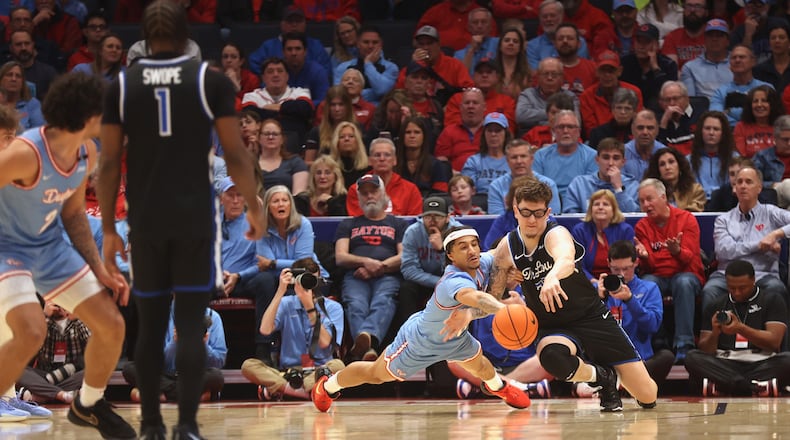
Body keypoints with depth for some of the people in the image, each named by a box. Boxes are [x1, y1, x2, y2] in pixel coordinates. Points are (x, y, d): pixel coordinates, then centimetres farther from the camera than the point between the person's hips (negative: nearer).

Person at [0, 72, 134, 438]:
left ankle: (88, 405, 32)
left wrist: (99, 270, 5)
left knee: (112, 325, 6)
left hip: (50, 246, 8)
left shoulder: (87, 153, -4)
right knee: (31, 332, -31)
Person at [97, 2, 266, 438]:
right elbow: (235, 154, -2)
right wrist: (254, 206, 12)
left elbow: (109, 164, 3)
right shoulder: (210, 79, -1)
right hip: (195, 219, -2)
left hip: (146, 221, 2)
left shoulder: (122, 85, 3)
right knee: (190, 325, -2)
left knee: (150, 325, 11)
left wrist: (108, 230, 10)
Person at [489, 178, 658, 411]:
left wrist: (552, 277, -67)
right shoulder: (507, 249, -5)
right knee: (552, 356, -39)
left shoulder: (556, 234, -19)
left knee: (648, 396, -7)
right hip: (553, 328, 2)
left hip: (592, 316, -2)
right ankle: (603, 379, -4)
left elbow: (566, 260, -44)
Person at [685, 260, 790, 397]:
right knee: (692, 358, -27)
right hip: (725, 367, 2)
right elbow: (705, 350, 11)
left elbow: (774, 342, -3)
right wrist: (714, 333, -10)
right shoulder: (715, 306, 16)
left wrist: (741, 329, -16)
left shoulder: (772, 301, 10)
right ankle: (756, 388, -33)